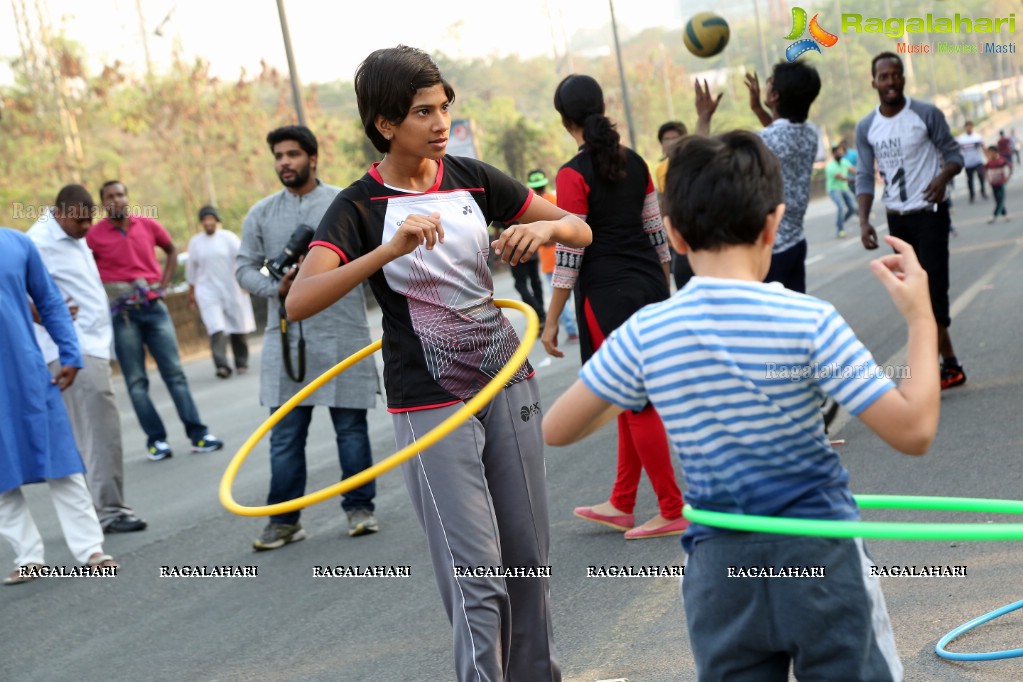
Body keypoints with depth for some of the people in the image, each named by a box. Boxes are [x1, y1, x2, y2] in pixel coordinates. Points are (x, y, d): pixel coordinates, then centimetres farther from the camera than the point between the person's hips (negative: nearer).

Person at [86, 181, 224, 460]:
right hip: (121, 314, -2)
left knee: (175, 372, 3)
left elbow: (171, 251, 20)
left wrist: (163, 285, 11)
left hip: (154, 307, 3)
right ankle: (156, 439, 4)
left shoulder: (149, 225, 4)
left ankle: (198, 434, 4)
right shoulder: (94, 235, -5)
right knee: (136, 381, 0)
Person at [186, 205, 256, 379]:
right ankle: (222, 366, -24)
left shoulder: (229, 238, -1)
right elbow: (191, 268, 17)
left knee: (238, 328, 8)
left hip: (232, 288, 0)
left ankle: (241, 363, 23)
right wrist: (191, 290, 19)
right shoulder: (195, 242, 8)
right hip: (208, 291, 0)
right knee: (216, 329, -15)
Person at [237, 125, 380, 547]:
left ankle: (359, 507, 16)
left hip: (343, 334, -2)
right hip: (286, 335, 2)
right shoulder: (261, 214, 10)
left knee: (351, 426, 4)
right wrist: (277, 287, -10)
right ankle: (284, 520, 10)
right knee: (285, 434, 3)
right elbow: (245, 268, 8)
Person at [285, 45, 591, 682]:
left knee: (530, 556, 12)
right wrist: (390, 249, -35)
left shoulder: (472, 178, 3)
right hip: (430, 403, -4)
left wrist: (546, 227, -16)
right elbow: (300, 301, -24)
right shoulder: (359, 208, -9)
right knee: (475, 571, -9)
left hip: (509, 384, 5)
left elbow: (581, 229, 8)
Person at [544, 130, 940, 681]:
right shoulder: (808, 321, -14)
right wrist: (921, 319, -2)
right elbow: (913, 431, -14)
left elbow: (555, 429, 3)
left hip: (719, 569, 2)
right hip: (819, 556, -2)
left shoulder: (645, 334, -6)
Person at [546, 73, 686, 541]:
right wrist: (666, 294, 21)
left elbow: (570, 253, -14)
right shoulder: (634, 162, 7)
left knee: (635, 402, 1)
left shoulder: (574, 174, -13)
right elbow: (656, 232, 11)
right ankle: (621, 505, 26)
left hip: (609, 294, -7)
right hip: (650, 284, 7)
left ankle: (673, 512, 6)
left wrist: (551, 322, -9)